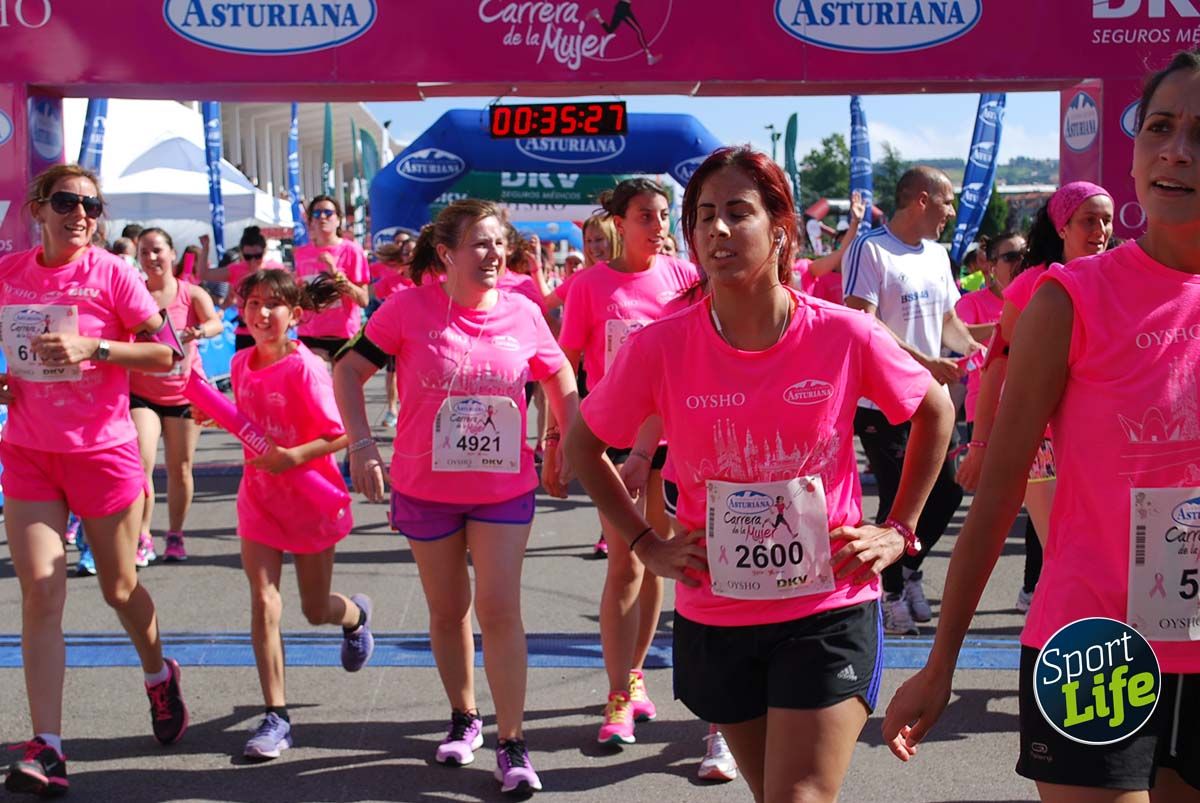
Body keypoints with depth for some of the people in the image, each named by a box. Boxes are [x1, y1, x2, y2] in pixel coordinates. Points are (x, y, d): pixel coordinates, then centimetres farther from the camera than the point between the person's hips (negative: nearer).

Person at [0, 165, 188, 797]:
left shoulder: (112, 274, -8)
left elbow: (167, 352, -10)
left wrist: (93, 348, -22)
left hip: (102, 450, -2)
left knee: (119, 588, 11)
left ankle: (159, 676, 42)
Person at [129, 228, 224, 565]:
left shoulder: (191, 293, -3)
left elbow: (217, 323, -17)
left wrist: (200, 331, -39)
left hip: (184, 392, 1)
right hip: (142, 393, 0)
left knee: (180, 468, 6)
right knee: (139, 464, -13)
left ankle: (175, 535, 21)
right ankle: (142, 539, -3)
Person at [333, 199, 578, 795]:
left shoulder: (522, 314, -5)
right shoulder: (409, 308, -11)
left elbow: (559, 375, 13)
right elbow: (349, 370, -7)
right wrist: (361, 443, -17)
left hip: (505, 489, 0)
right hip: (426, 488, 0)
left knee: (499, 610, -4)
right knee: (448, 609, 13)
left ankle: (511, 741, 7)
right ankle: (464, 717, 34)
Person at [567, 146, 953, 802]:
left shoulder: (846, 335, -12)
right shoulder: (660, 347, -10)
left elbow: (935, 412, 7)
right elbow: (583, 445, 6)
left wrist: (897, 531, 2)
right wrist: (646, 545, -1)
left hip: (829, 611, -2)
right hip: (715, 618, 2)